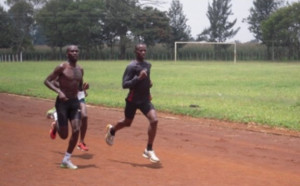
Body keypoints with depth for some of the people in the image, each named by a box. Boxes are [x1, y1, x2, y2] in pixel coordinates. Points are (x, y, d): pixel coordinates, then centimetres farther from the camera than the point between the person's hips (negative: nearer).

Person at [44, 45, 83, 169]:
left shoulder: (80, 69, 9)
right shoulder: (62, 67, -9)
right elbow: (47, 81, -10)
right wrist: (59, 91, -23)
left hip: (75, 102, 5)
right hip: (62, 102, -5)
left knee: (76, 130, -9)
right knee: (64, 135, -2)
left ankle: (66, 160, 3)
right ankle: (56, 126, 35)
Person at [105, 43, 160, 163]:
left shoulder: (148, 65, 8)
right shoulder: (131, 66, -15)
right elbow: (124, 84, -21)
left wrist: (148, 83, 8)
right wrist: (138, 78, -31)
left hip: (145, 99, 5)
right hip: (133, 100, -5)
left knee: (154, 120, -15)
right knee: (127, 123, 14)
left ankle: (149, 150, -2)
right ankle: (112, 130, 50)